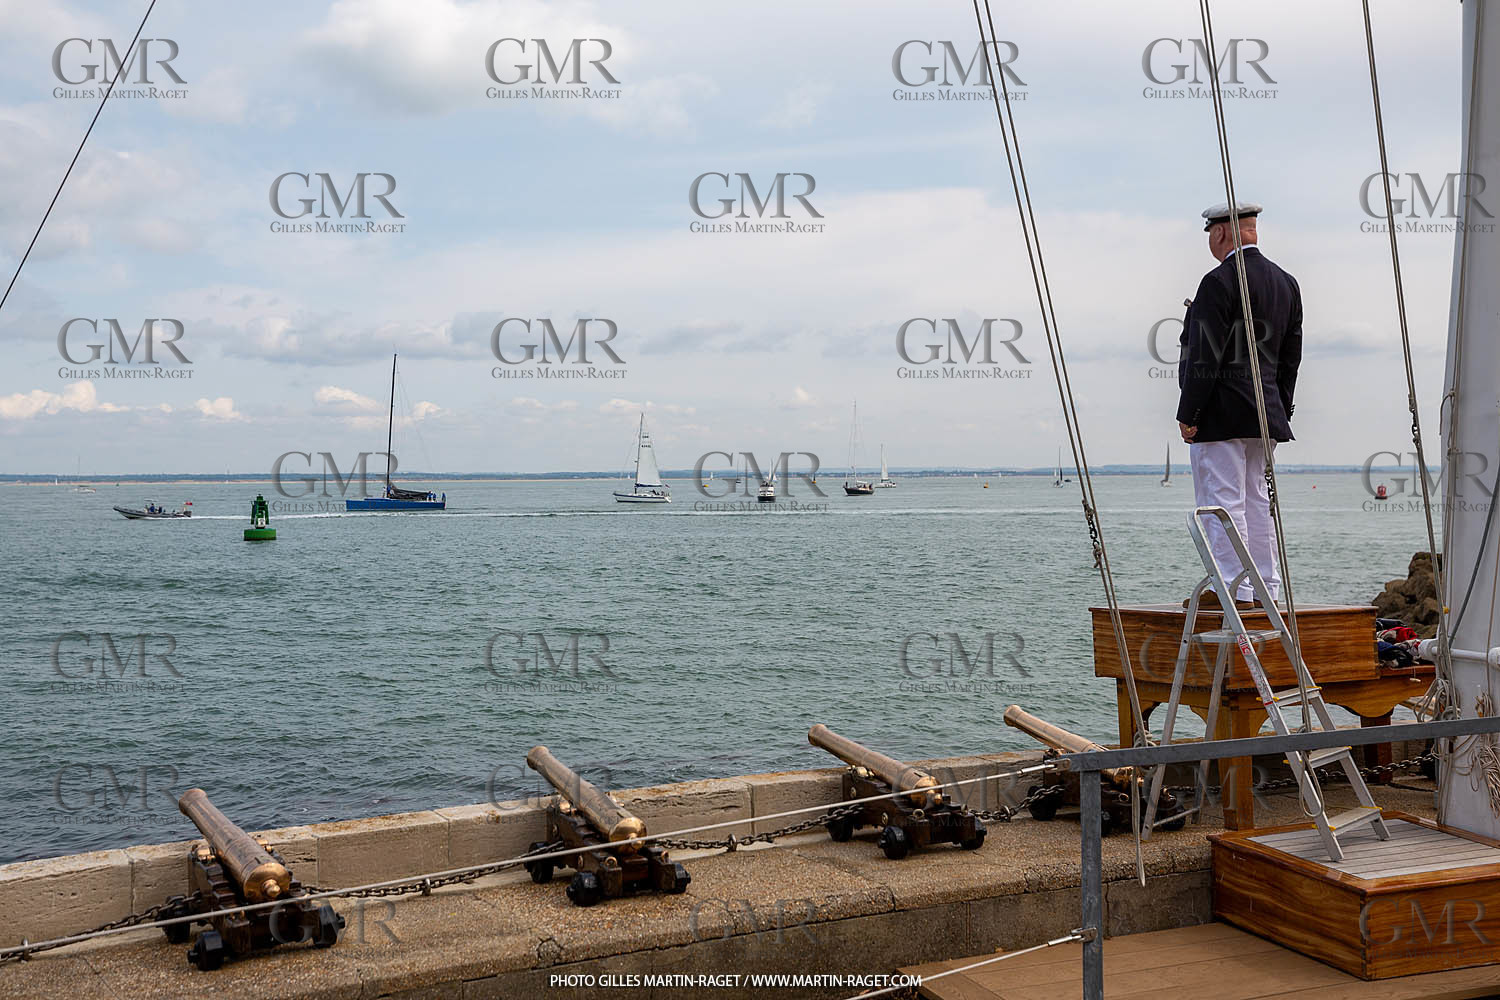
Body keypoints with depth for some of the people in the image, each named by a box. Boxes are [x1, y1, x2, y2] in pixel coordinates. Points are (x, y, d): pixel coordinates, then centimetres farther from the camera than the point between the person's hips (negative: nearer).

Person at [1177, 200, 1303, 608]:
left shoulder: (1219, 282, -14)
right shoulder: (1286, 283, 13)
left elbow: (1205, 356, -17)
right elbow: (1291, 356, 15)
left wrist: (1188, 415, -13)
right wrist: (1280, 413, 20)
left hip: (1220, 415, -9)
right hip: (1264, 411, 9)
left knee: (1222, 500, -4)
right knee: (1257, 500, 13)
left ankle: (1234, 587, -3)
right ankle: (1266, 587, 17)